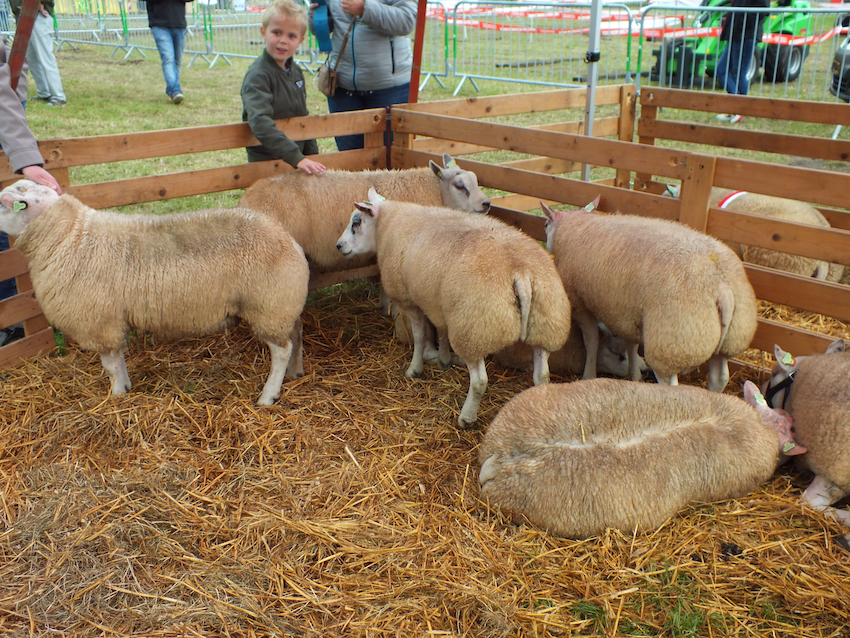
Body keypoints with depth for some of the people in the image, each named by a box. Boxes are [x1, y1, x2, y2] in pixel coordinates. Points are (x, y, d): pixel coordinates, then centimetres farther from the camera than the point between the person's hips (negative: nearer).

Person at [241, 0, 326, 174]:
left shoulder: (296, 71, 7)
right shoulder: (258, 75, -17)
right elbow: (260, 122, -30)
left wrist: (312, 153, 13)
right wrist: (296, 158, -36)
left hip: (299, 157, 7)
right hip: (266, 163, -7)